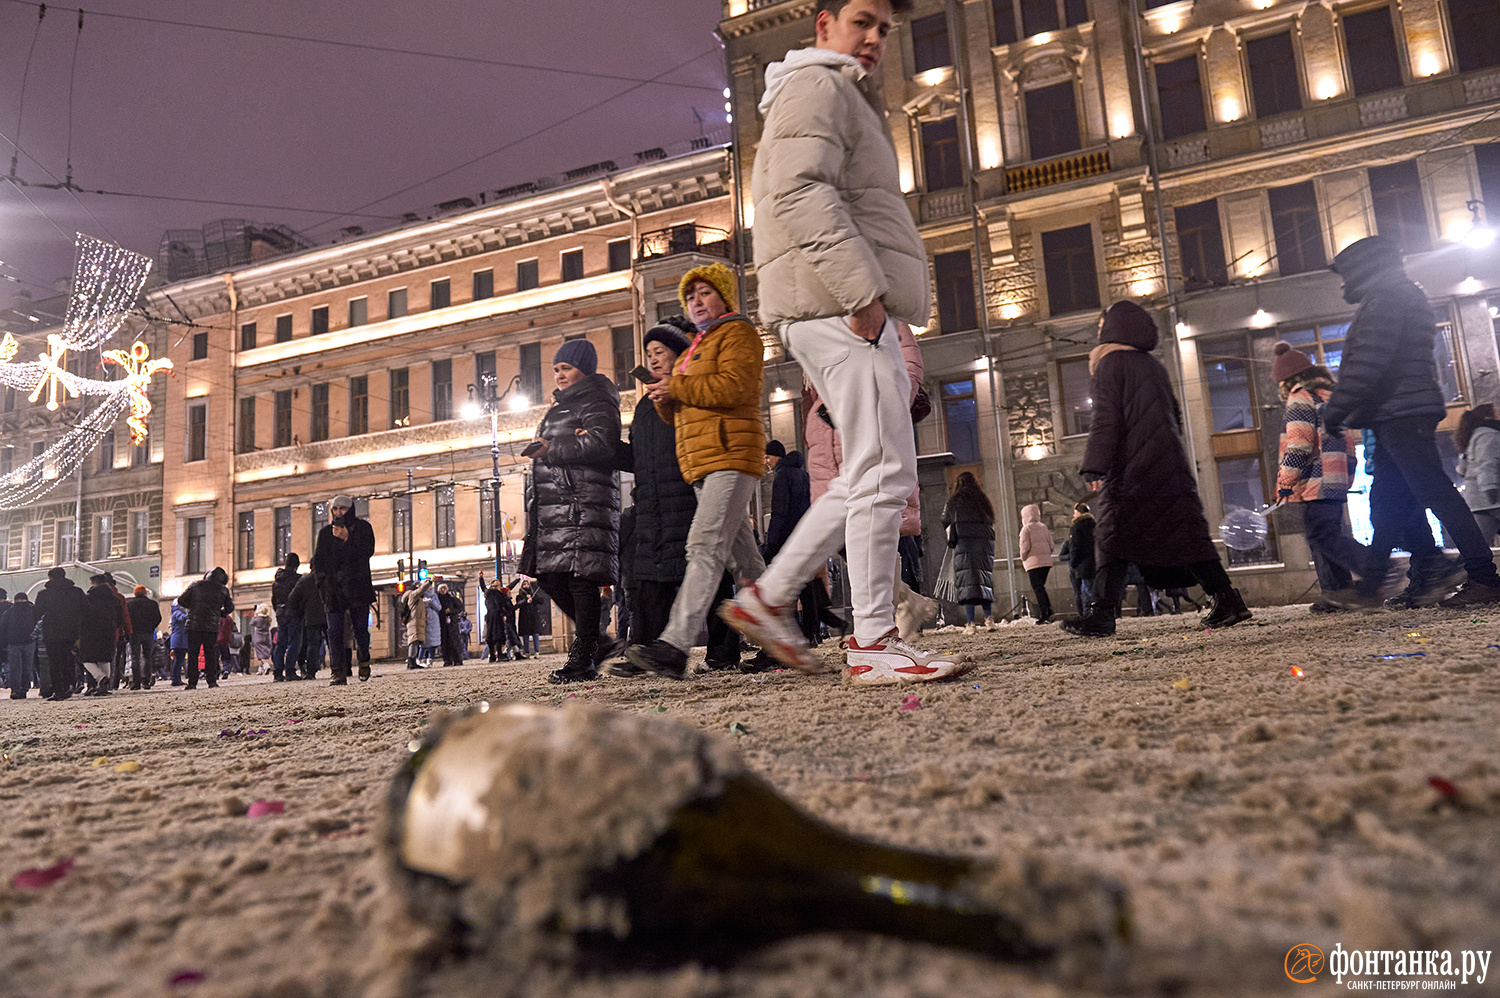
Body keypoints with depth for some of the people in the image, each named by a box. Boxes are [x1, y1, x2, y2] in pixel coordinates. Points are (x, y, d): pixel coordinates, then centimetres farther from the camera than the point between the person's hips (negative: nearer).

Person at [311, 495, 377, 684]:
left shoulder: (363, 528, 7)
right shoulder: (325, 533, 15)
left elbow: (368, 552, -8)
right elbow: (318, 561, 17)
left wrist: (347, 539, -18)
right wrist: (322, 578, 1)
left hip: (357, 586, -2)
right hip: (333, 588, 2)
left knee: (360, 628, 1)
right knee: (334, 631, -9)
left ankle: (364, 661, 26)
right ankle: (339, 673, -10)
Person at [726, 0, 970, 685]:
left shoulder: (847, 98, 33)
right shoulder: (815, 85, 0)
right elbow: (801, 193, -18)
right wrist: (862, 290, -23)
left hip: (850, 308, 10)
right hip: (840, 304, -10)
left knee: (871, 475, 11)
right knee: (884, 470, -12)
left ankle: (767, 597, 12)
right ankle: (872, 643, -8)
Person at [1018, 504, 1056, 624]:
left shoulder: (1026, 529, -3)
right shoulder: (1044, 527, 16)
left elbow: (1025, 547, -12)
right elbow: (1052, 546, 12)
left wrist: (1023, 560, 2)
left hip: (1033, 562, -6)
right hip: (1046, 561, 6)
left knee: (1037, 588, -4)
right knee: (1041, 586, 15)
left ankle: (1043, 614, -9)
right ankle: (1048, 609, 4)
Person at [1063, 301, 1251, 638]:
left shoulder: (1109, 364, -4)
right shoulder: (1153, 365, 18)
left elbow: (1105, 420, -13)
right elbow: (1174, 416, 22)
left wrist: (1094, 468, -15)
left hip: (1131, 471, -7)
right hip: (1170, 466, 7)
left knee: (1115, 537, -7)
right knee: (1184, 533, 8)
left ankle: (1102, 613, -12)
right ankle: (1226, 600, 5)